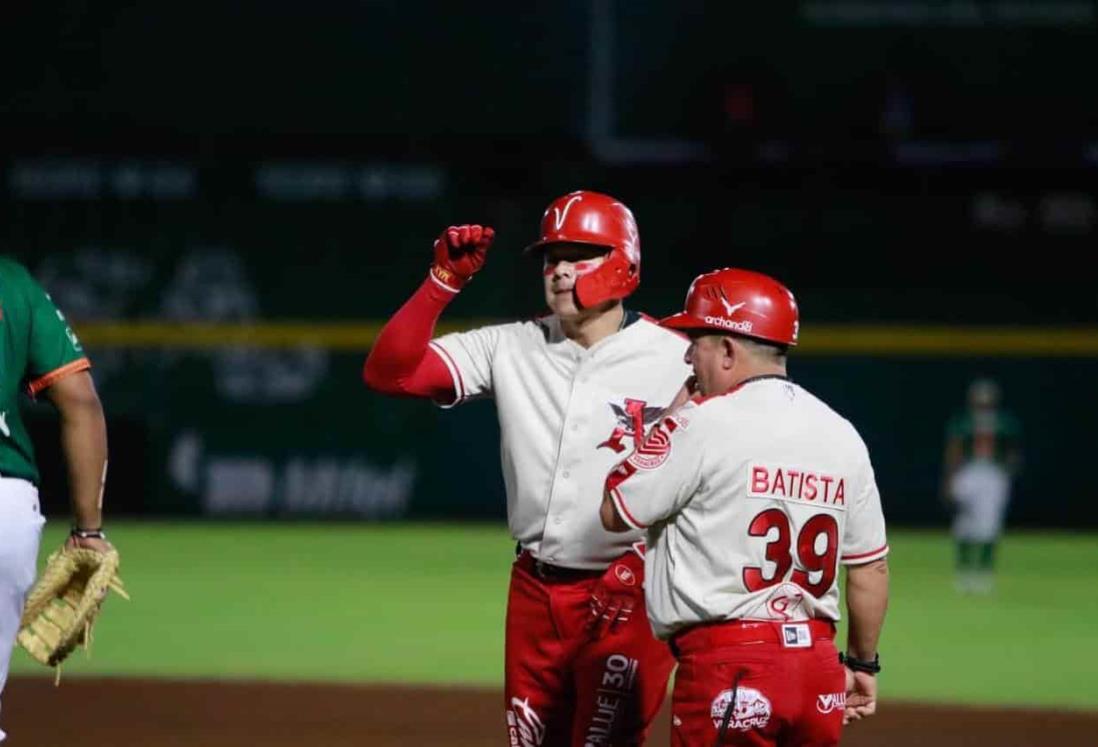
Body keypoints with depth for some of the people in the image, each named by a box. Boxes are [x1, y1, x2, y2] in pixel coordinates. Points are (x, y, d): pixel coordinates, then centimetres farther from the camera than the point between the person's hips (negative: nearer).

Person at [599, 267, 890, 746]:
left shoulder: (702, 424, -8)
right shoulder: (841, 434, 11)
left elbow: (615, 513, 0)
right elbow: (871, 565, 14)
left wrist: (667, 419, 8)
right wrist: (862, 663, 24)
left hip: (727, 669, -7)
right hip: (819, 666, 7)